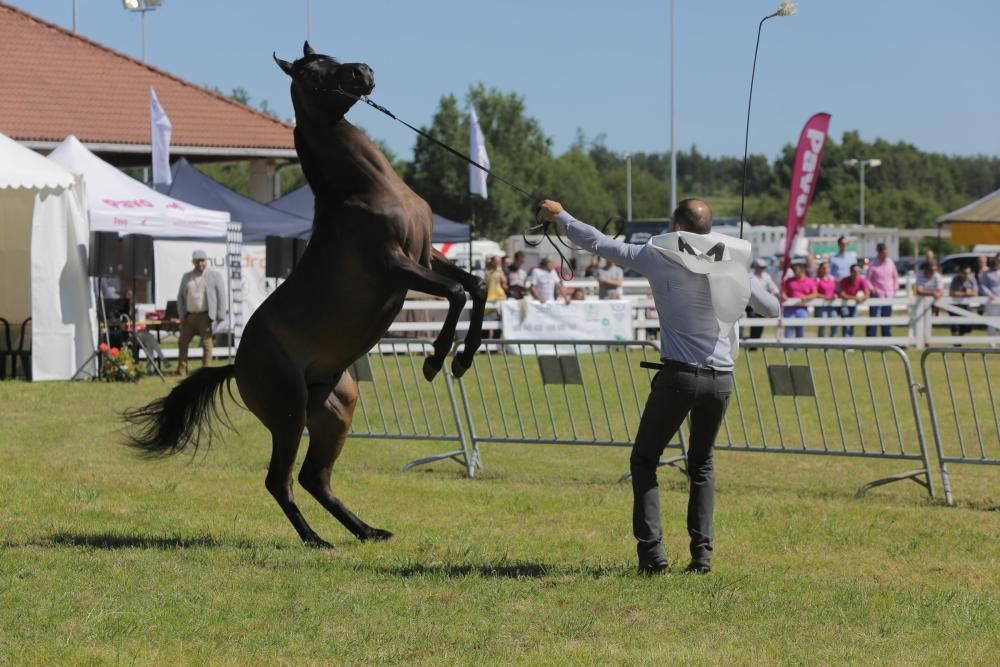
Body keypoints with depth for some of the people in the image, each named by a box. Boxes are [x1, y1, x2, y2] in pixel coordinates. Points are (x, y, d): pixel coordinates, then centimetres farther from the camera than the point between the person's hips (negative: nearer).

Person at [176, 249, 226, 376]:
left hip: (205, 316, -4)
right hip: (189, 316, 4)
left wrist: (220, 317, -8)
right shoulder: (186, 277, 15)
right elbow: (180, 296, 17)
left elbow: (221, 297, 0)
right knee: (182, 343, 3)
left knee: (206, 344, -3)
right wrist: (181, 314, 5)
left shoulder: (214, 276, 3)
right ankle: (181, 371, 9)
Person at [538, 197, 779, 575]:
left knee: (644, 460, 10)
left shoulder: (659, 256, -3)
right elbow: (772, 309, 20)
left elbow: (598, 243, 4)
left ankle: (651, 551, -3)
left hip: (680, 375, -4)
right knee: (702, 463, 21)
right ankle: (702, 553, 11)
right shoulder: (732, 266, 6)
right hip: (721, 378, 4)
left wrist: (559, 217, 18)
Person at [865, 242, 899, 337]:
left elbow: (895, 277, 17)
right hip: (877, 296, -5)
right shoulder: (873, 265, -7)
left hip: (889, 296, 5)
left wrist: (895, 288, 9)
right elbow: (867, 279, -4)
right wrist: (871, 289, -17)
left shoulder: (890, 263, 6)